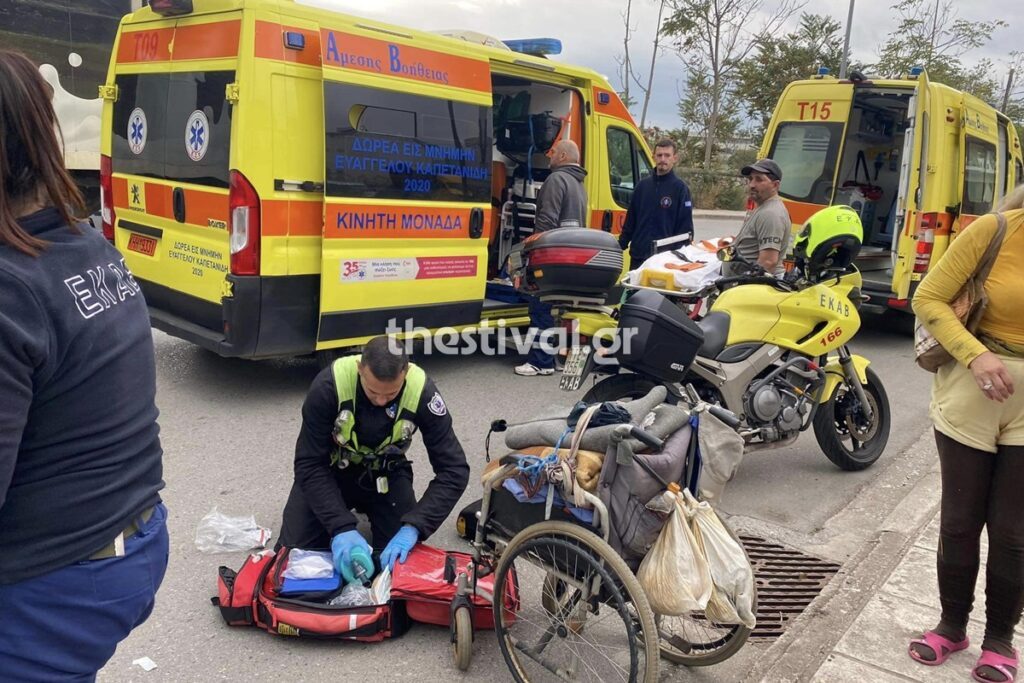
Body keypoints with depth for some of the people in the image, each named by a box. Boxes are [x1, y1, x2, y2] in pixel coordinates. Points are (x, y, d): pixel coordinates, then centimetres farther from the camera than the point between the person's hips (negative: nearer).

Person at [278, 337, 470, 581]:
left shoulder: (421, 392, -29)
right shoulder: (329, 384, -33)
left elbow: (454, 469, -26)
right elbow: (310, 464, -26)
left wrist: (413, 527, -37)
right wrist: (341, 528, -37)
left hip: (385, 471, 1)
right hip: (332, 468, 0)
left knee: (402, 559, -10)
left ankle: (367, 508, 21)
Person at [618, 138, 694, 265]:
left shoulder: (680, 188, -4)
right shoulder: (643, 185, 10)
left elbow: (686, 227, -6)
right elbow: (630, 220, 14)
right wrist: (620, 246, 9)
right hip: (637, 255, 5)